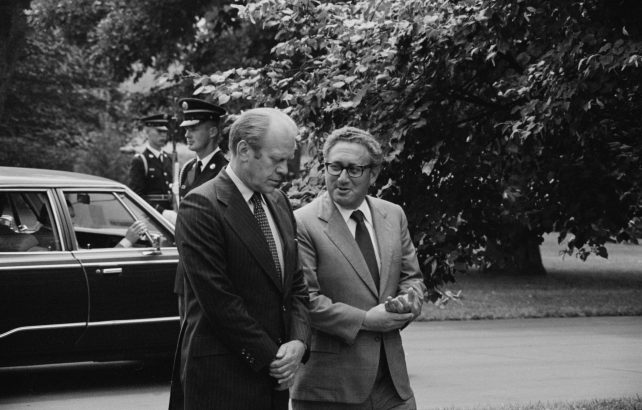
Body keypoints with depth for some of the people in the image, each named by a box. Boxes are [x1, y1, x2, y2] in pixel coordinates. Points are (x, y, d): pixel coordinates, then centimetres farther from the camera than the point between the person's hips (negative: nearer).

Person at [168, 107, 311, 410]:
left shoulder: (279, 203, 13)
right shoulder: (201, 206, -12)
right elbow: (218, 300, -16)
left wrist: (298, 342, -2)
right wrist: (269, 357, -13)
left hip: (274, 375, 7)